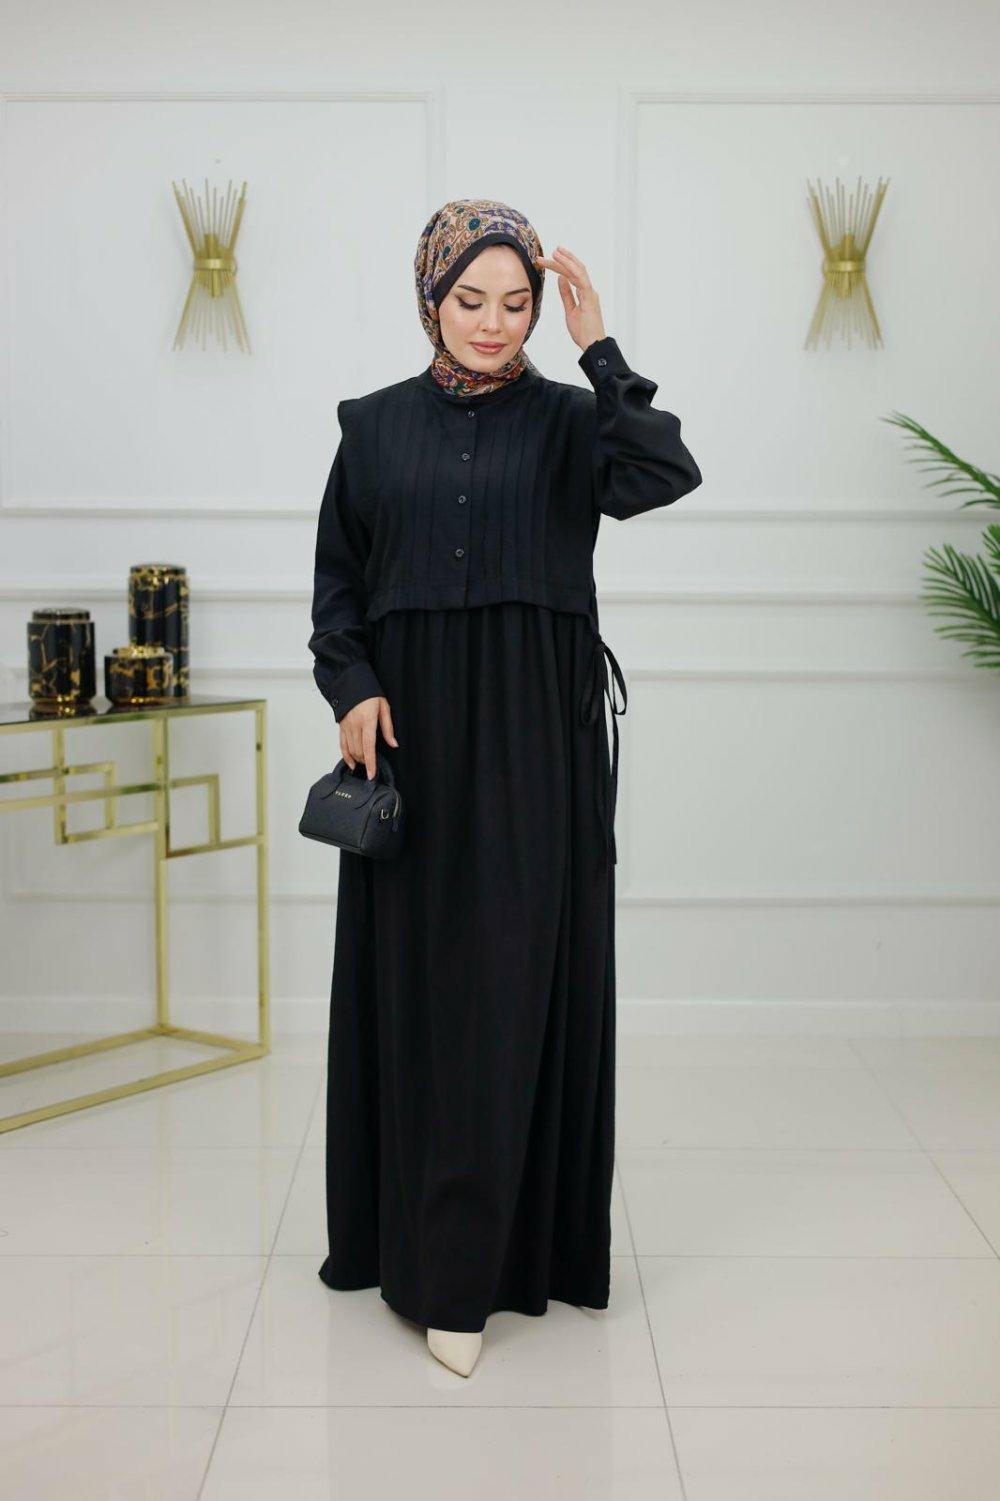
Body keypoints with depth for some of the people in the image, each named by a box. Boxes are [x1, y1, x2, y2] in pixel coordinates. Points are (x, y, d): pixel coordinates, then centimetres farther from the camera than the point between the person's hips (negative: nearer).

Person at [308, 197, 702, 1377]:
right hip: (410, 731, 2)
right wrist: (351, 687, -6)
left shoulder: (568, 420, 3)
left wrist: (599, 350, -16)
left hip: (535, 741, -2)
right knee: (412, 978, 7)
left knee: (517, 980, -2)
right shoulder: (376, 426, 9)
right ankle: (410, 1225, 24)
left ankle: (462, 1272, 7)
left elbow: (667, 478, -16)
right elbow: (336, 580, 9)